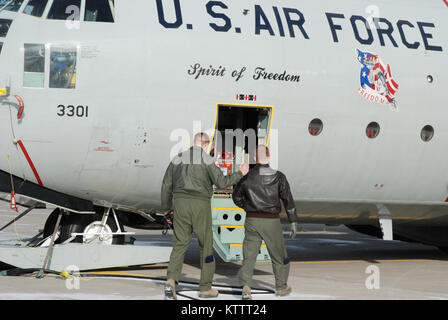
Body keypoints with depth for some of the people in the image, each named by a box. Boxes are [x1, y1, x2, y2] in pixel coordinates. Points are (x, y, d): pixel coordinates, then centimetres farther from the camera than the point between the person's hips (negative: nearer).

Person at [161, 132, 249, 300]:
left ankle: (171, 281, -19)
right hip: (200, 205, -3)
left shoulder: (178, 159, 9)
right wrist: (240, 174, 4)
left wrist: (166, 206, 22)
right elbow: (221, 182, -10)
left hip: (180, 204, 3)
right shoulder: (207, 160, -5)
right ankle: (205, 287, 13)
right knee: (206, 245, 10)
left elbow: (167, 184, 11)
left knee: (179, 245, 4)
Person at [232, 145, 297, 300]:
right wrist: (294, 223, -3)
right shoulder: (278, 177, -7)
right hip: (272, 222, -1)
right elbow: (288, 200, -7)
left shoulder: (247, 177, -1)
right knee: (279, 255, 17)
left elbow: (237, 197, 11)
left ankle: (246, 286, -17)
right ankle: (281, 287, 28)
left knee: (249, 255, 2)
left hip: (252, 221, 1)